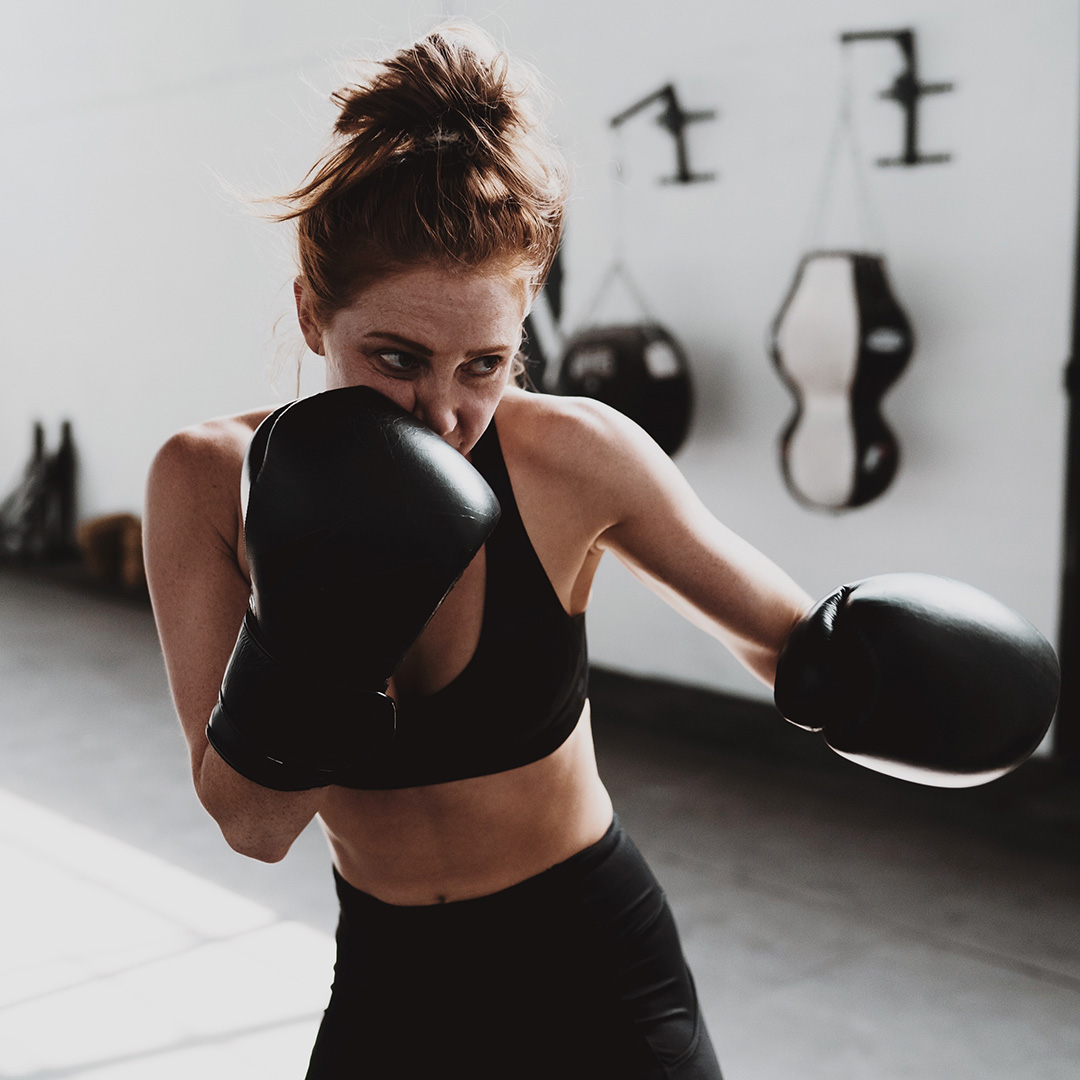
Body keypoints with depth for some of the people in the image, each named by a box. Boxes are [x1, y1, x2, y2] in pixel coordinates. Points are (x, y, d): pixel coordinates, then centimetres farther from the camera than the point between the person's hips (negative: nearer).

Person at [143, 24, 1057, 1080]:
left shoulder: (572, 458, -19)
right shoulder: (210, 480, -16)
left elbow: (782, 635, -6)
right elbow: (253, 825, -16)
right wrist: (306, 629, -33)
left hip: (592, 966, -1)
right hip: (387, 982, 2)